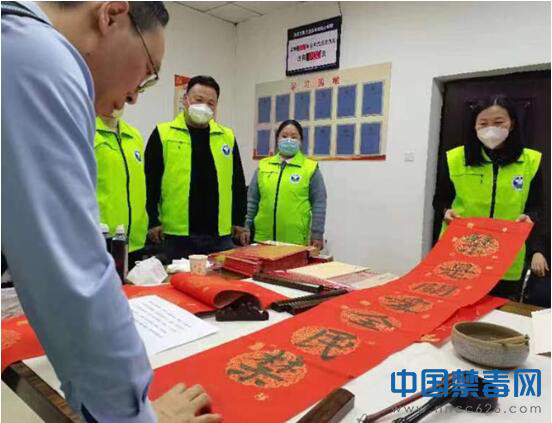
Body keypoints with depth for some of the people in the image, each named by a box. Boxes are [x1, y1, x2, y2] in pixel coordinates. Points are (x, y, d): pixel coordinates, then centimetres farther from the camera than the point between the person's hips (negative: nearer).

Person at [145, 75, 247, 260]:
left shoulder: (228, 136, 8)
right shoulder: (163, 134, 0)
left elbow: (238, 183, 12)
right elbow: (150, 182, 0)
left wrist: (238, 220, 11)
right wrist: (153, 221, -4)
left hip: (220, 234, 3)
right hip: (178, 234, -2)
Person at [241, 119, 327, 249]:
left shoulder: (310, 168, 0)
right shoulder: (263, 165, 7)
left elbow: (318, 203, 0)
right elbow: (252, 200, 10)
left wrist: (317, 234, -4)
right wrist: (247, 227, 8)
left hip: (295, 240, -2)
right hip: (263, 237, 3)